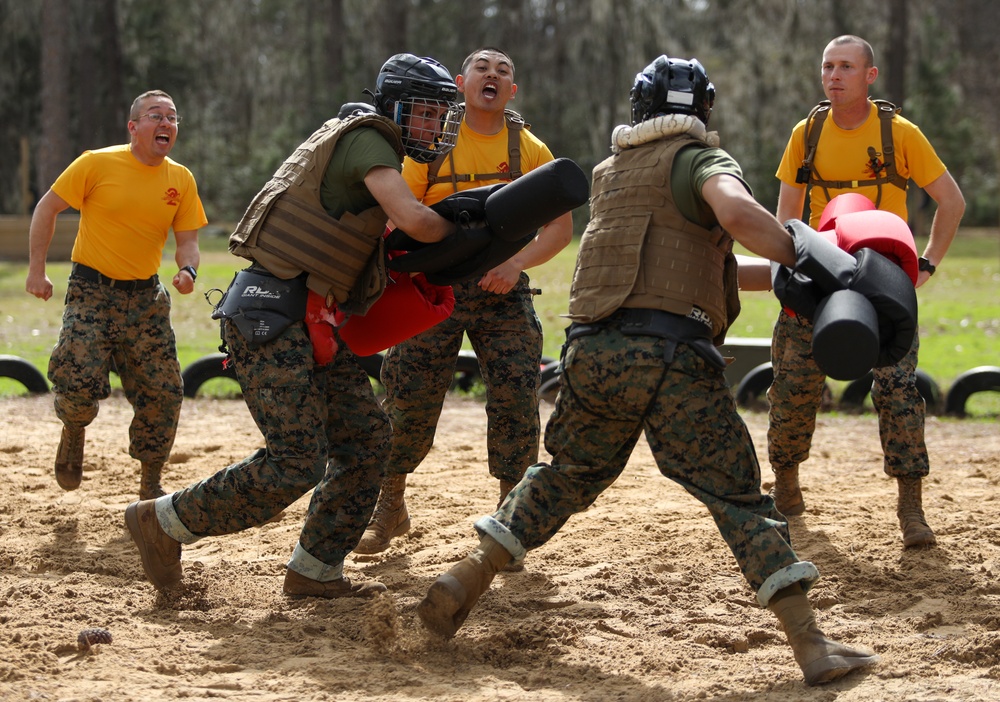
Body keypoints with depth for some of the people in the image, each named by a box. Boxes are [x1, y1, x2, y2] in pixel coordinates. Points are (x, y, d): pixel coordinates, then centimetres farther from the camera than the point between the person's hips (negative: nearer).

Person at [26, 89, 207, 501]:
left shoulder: (181, 180, 3)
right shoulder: (98, 164, -8)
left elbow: (187, 240, 8)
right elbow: (47, 209, -1)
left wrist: (188, 271, -15)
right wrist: (36, 270, -5)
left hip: (146, 297, 4)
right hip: (92, 292, -4)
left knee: (163, 393, -1)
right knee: (79, 382, -20)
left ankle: (151, 486, 17)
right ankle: (74, 430, 17)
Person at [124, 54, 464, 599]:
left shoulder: (361, 143, 21)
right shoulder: (366, 140, -10)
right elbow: (415, 220, -24)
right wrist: (459, 231, -3)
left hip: (308, 323, 10)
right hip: (270, 316, -10)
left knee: (366, 439, 8)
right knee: (297, 462, -12)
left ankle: (314, 572, 14)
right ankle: (163, 522, 2)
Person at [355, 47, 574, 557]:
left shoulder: (530, 150, 4)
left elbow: (560, 227, 1)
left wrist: (517, 263, -16)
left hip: (501, 288, 1)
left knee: (515, 398, -7)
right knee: (410, 399, -1)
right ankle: (389, 507, 18)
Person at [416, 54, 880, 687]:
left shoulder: (611, 171, 26)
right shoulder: (700, 158, 4)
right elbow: (736, 212, -20)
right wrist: (801, 259, -5)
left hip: (591, 349, 5)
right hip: (670, 354, -5)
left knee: (571, 472, 25)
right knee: (738, 496, -3)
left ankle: (467, 579, 17)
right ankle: (812, 646, -10)